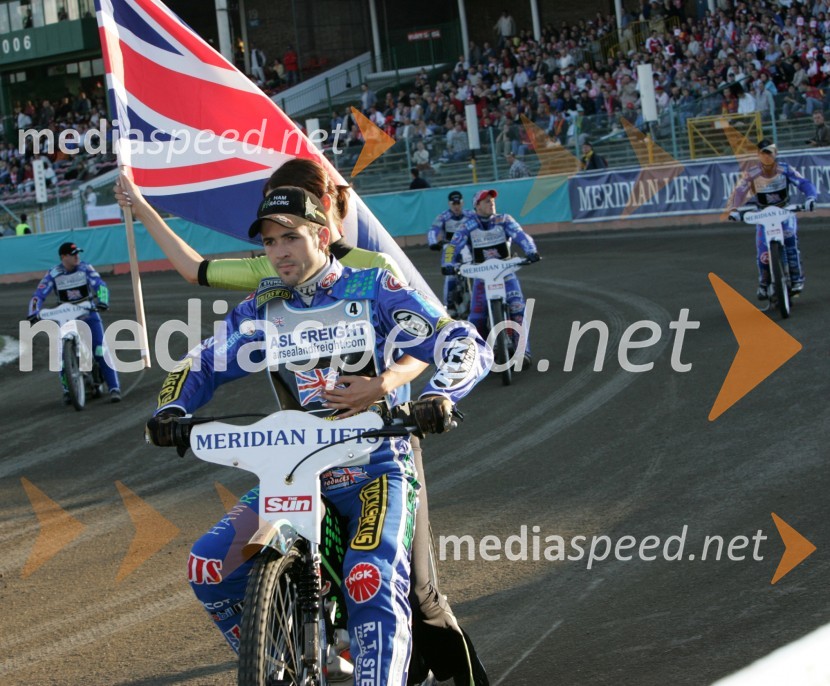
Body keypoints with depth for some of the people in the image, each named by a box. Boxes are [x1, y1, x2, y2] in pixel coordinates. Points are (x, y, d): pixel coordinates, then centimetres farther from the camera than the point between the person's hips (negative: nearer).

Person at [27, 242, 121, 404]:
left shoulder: (85, 268, -8)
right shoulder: (53, 275, -6)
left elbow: (100, 285, -20)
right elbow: (39, 295, -11)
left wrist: (102, 301, -41)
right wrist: (33, 313, -29)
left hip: (88, 313, -1)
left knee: (102, 351, -16)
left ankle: (114, 388, -16)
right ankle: (67, 390, 6)